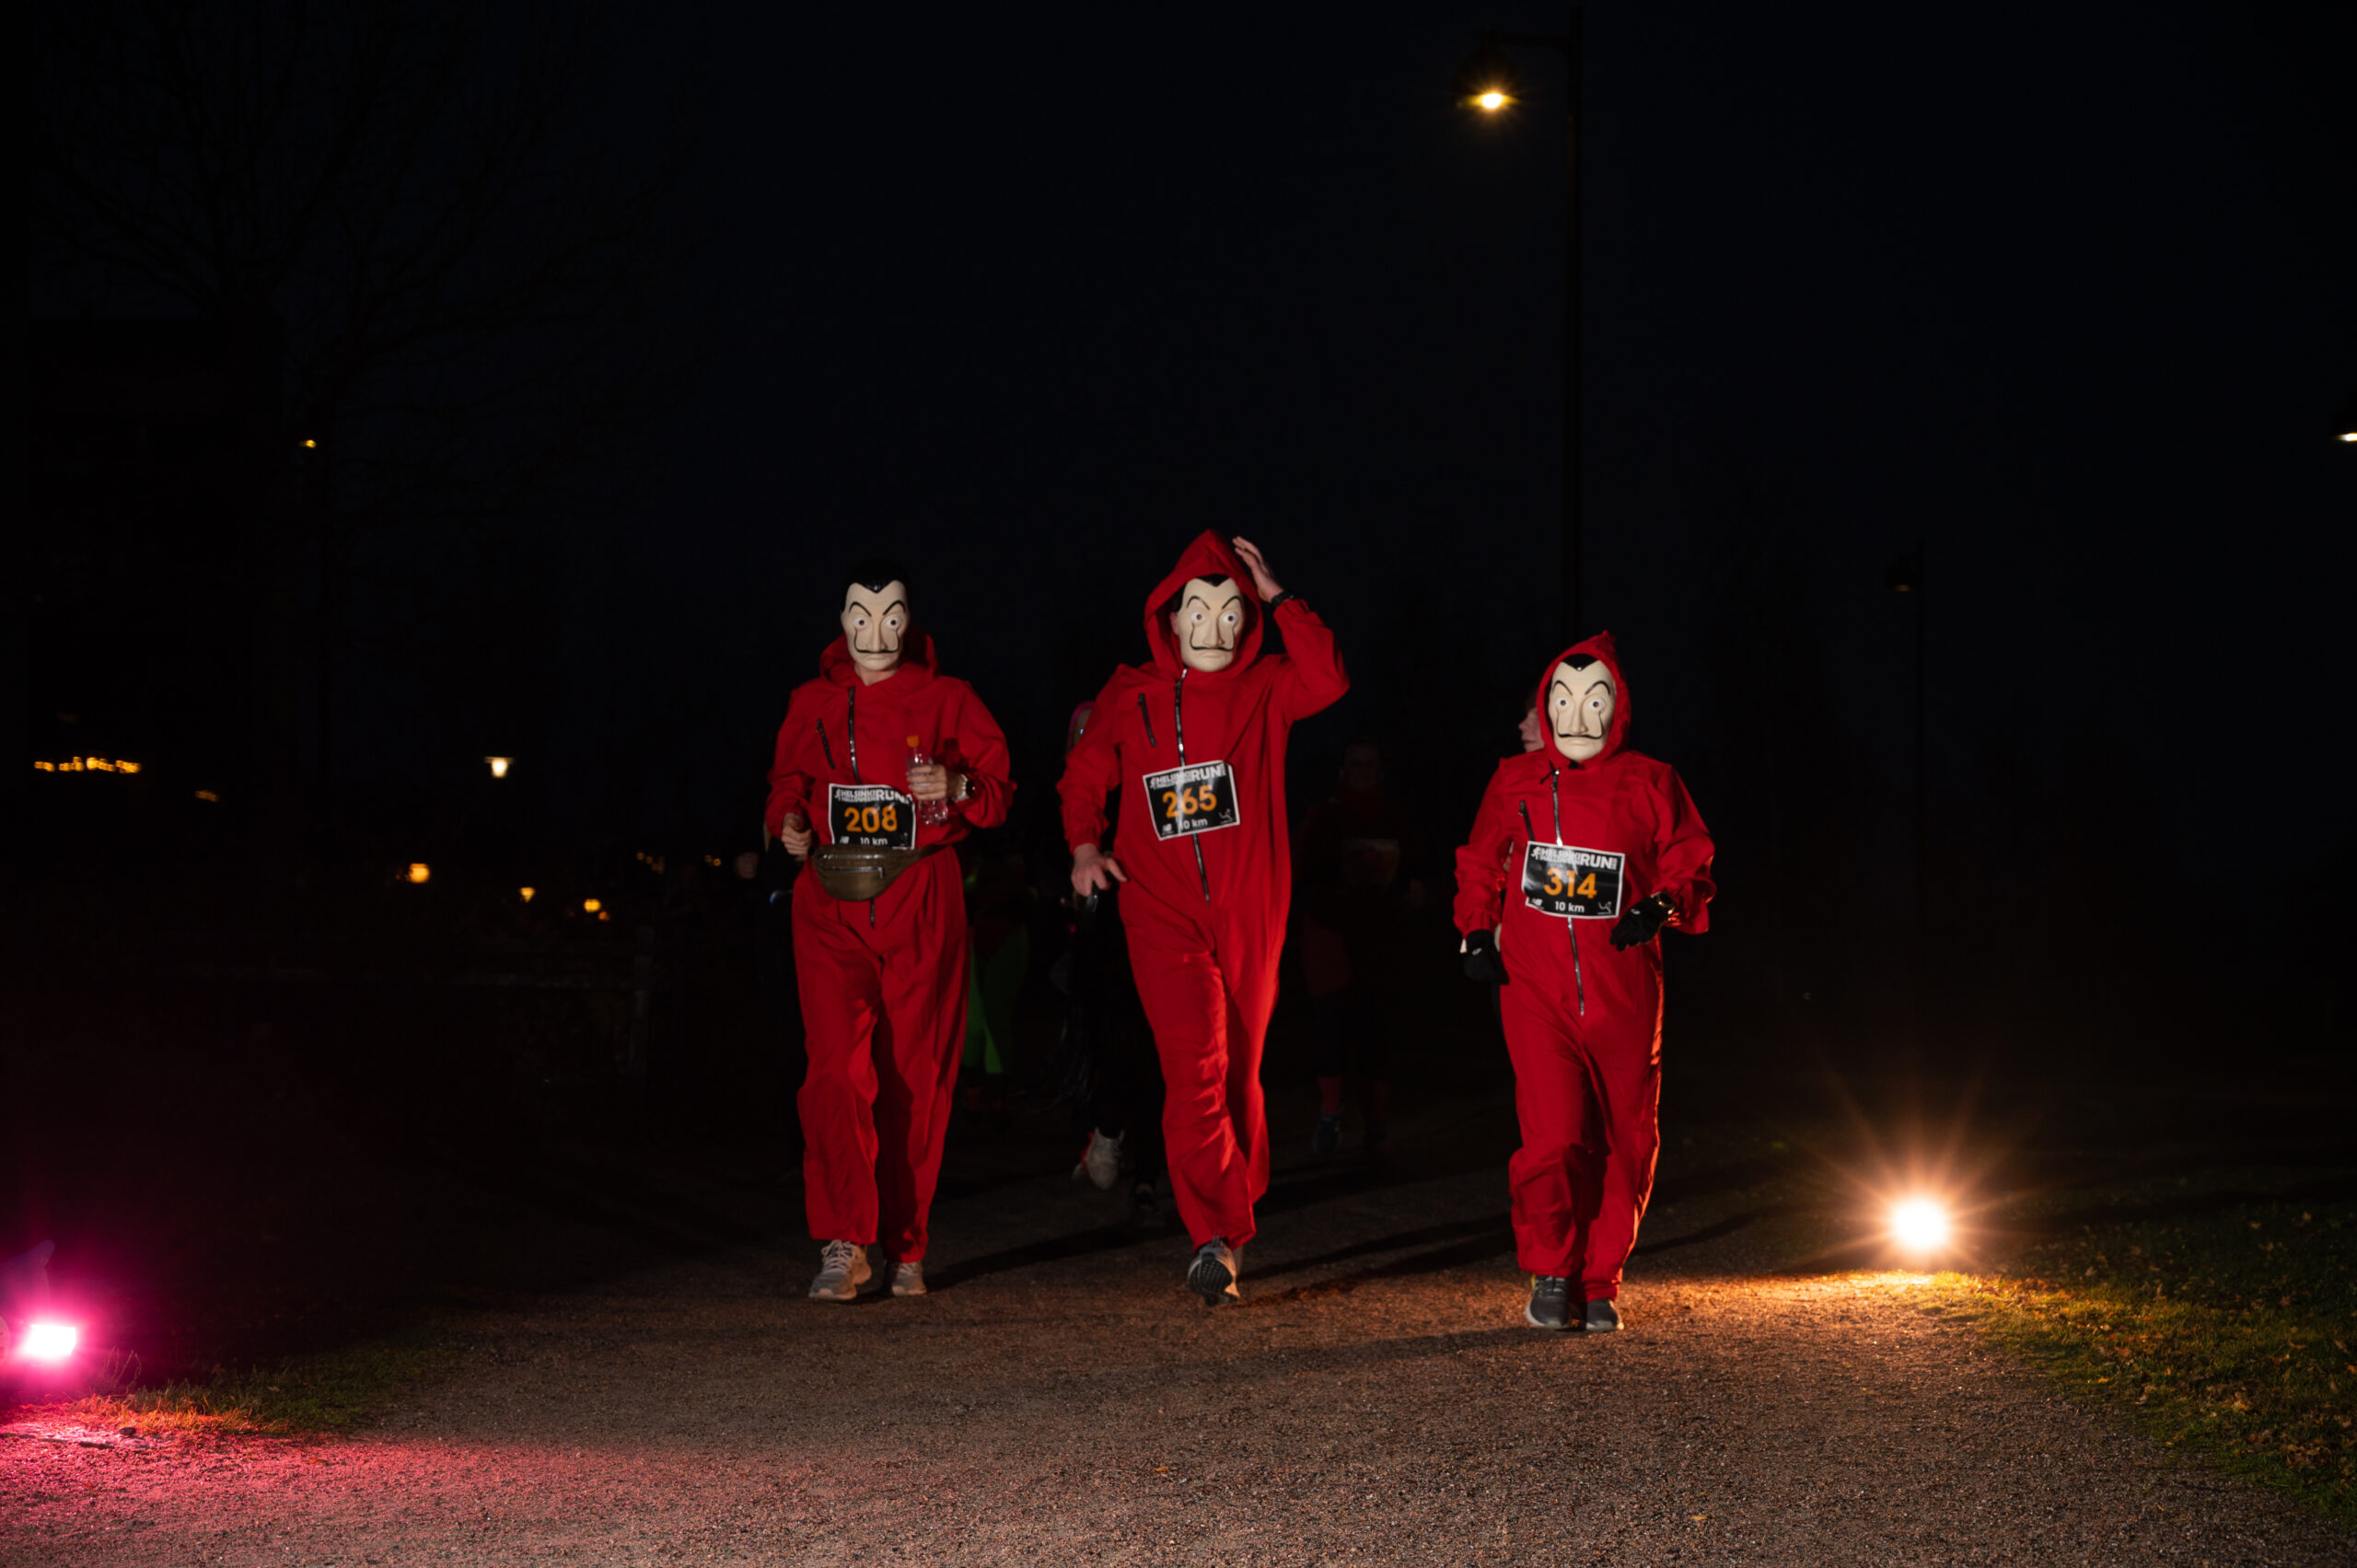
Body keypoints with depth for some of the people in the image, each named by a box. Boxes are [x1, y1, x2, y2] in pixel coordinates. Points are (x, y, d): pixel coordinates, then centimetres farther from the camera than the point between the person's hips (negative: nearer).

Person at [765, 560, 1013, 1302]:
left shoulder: (947, 700, 8)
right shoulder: (811, 705, 13)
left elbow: (999, 792, 8)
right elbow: (786, 782, 24)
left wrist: (957, 786, -13)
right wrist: (789, 820, 2)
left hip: (920, 904, 0)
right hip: (831, 900, 0)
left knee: (916, 1076, 2)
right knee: (837, 1065, -15)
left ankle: (906, 1246, 13)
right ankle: (843, 1245, -18)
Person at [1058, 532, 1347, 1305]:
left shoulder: (1263, 690, 4)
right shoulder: (1130, 697, 6)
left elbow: (1328, 681, -16)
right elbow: (1084, 774, 16)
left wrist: (1278, 597, -11)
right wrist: (1085, 845, -2)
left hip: (1248, 914, 2)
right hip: (1162, 911, -1)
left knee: (1239, 1069, 11)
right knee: (1195, 1065, -16)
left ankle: (1233, 1217, 28)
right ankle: (1217, 1239, -23)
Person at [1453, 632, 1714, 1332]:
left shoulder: (1649, 785, 4)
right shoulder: (1514, 782, 9)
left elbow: (1692, 867, 8)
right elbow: (1480, 863, 21)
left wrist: (1661, 905, -11)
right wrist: (1477, 932, 8)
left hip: (1622, 995, 1)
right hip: (1536, 989, -1)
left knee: (1625, 1142, 4)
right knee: (1552, 1135, -14)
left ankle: (1601, 1282, 20)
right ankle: (1551, 1273, 7)